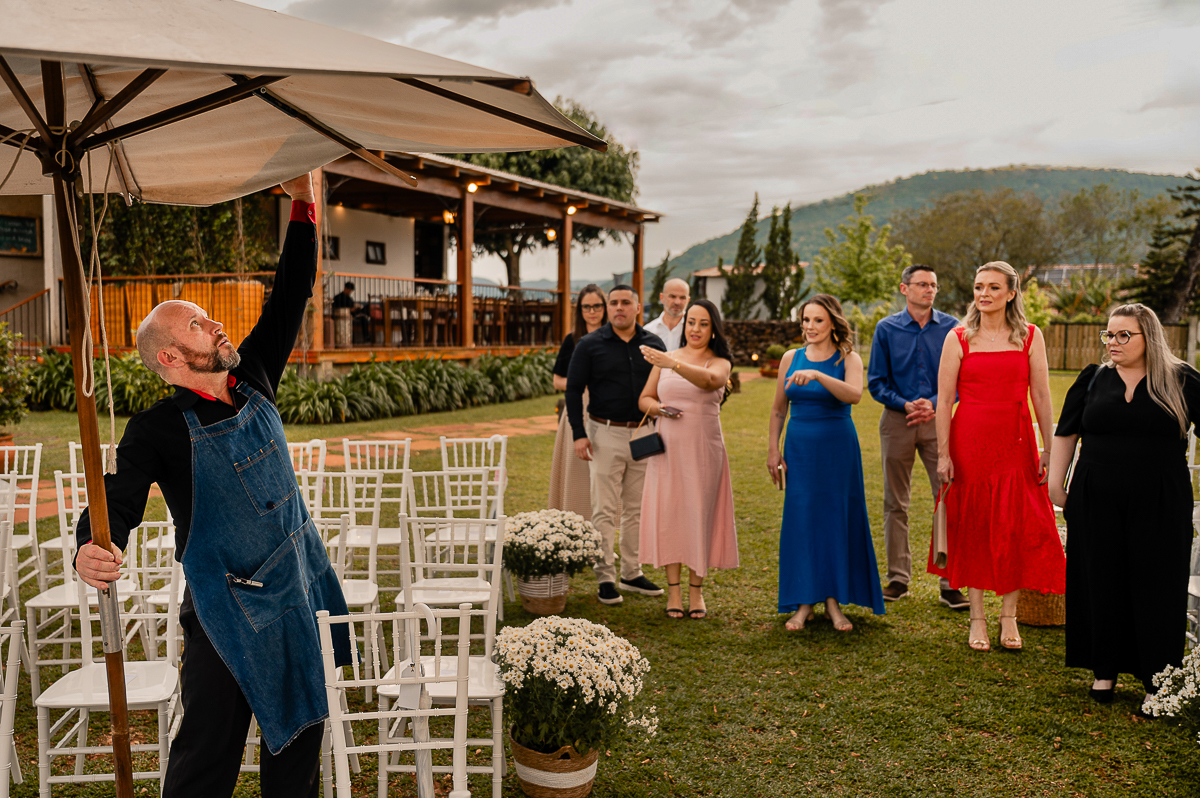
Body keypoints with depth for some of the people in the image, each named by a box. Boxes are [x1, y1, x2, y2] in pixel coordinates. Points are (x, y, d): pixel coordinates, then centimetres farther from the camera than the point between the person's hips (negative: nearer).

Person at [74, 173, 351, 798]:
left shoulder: (253, 383, 3)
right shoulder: (158, 430, -11)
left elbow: (290, 300, 5)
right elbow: (117, 502, -17)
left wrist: (303, 203, 2)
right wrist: (89, 552, -40)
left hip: (302, 592, 6)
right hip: (229, 611, -5)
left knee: (298, 738, 18)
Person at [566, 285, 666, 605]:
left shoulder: (653, 345, 7)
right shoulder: (590, 345, -1)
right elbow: (573, 389, -1)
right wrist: (579, 434, -9)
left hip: (644, 434, 3)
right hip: (606, 434, -3)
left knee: (637, 508, 10)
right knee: (605, 510, -1)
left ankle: (632, 573, 22)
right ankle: (605, 578, 7)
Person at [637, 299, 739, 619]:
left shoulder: (720, 363, 1)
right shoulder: (665, 358, 9)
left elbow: (710, 380, -24)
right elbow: (644, 398, 14)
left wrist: (674, 364, -39)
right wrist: (660, 408, -9)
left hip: (704, 450, -2)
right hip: (668, 449, 2)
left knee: (699, 514, 3)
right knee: (668, 513, 1)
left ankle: (696, 590, 16)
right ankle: (674, 589, 11)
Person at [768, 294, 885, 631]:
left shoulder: (849, 359, -3)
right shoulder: (791, 359, 7)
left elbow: (854, 394, -24)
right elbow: (778, 409, 12)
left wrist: (817, 375, -35)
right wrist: (772, 450, 7)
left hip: (838, 448, -2)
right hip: (799, 447, 3)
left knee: (837, 519, 1)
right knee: (800, 520, 1)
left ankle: (834, 601, 12)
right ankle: (804, 602, 10)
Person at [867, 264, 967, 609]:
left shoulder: (951, 328, 4)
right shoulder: (887, 329, 4)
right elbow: (876, 382, 4)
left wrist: (933, 403, -12)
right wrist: (904, 404, -11)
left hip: (938, 420, 0)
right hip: (897, 421, 1)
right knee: (896, 504, 7)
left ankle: (950, 583, 3)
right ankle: (898, 577, 18)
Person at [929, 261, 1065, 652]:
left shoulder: (1030, 337, 5)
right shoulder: (958, 338, 2)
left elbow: (1041, 397, 5)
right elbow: (944, 400, 0)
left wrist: (1049, 449, 1)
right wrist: (943, 454, -5)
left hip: (1015, 444, 1)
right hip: (969, 441, -1)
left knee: (1016, 528, 3)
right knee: (972, 526, 5)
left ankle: (1009, 617, 18)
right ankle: (977, 618, 17)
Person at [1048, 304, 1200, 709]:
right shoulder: (1093, 379, 7)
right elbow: (1065, 433, 11)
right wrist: (1055, 482, 7)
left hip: (1159, 505, -2)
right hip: (1097, 504, 2)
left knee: (1156, 586, 3)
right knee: (1101, 584, 7)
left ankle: (1157, 679, 15)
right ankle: (1104, 669, 21)